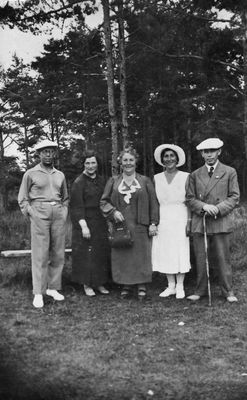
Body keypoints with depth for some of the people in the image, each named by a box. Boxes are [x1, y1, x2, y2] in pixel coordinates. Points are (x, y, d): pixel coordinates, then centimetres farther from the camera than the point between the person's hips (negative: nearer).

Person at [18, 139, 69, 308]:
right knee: (40, 254, -7)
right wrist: (31, 214, -4)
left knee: (58, 254, 4)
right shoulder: (31, 174, 4)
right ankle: (38, 293, -1)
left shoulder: (60, 175, 15)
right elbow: (22, 198, 6)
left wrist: (64, 211, 10)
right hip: (39, 213, -4)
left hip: (59, 214, 4)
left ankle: (53, 288, 15)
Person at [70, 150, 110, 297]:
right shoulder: (79, 182, -8)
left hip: (100, 221, 6)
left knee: (102, 252, 7)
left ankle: (100, 283, 19)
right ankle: (87, 284, 12)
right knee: (86, 253, -1)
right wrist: (84, 226, -19)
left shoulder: (101, 180, 10)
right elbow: (77, 206, -12)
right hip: (85, 220, -5)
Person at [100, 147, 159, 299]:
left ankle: (142, 286, 11)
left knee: (141, 255, 0)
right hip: (120, 226, 1)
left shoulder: (145, 181, 8)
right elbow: (104, 202, 10)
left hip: (140, 226, -1)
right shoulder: (113, 182, 11)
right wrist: (113, 211, -9)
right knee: (121, 256, 2)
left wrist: (153, 223, -3)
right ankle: (126, 285, 14)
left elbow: (153, 204, 5)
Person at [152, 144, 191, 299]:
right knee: (165, 253, 5)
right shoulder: (156, 178, 8)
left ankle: (180, 287, 12)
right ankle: (171, 286, 17)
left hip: (181, 219, -3)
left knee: (181, 252, 1)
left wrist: (190, 221, -9)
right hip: (163, 220, 3)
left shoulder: (186, 177, 0)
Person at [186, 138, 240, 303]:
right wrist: (203, 206, -10)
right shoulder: (195, 175, 12)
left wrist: (218, 208, -13)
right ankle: (200, 290, 18)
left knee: (224, 258, 1)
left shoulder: (229, 172, 6)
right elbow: (190, 198, 9)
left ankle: (228, 291, 13)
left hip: (221, 221, -2)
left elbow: (234, 197, 2)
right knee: (200, 259, 6)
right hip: (199, 222, 2)